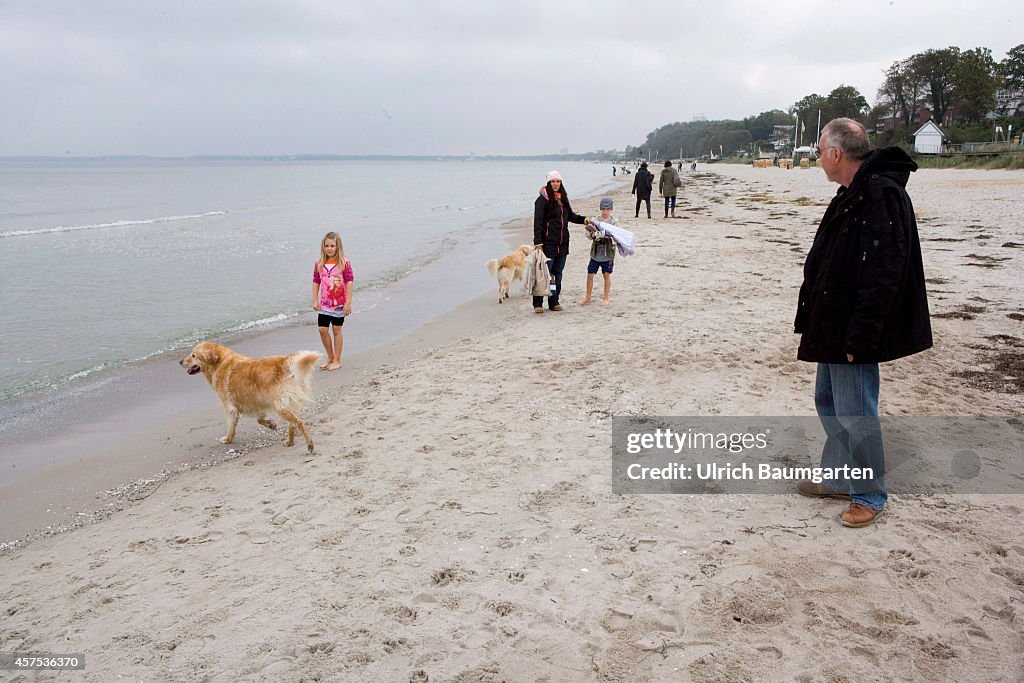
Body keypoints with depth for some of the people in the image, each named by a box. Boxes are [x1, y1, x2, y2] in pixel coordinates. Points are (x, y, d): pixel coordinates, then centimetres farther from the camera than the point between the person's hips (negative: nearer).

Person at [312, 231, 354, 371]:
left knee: (337, 329, 4)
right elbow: (316, 282, 7)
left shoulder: (344, 263, -9)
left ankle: (337, 360, 14)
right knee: (322, 329, 1)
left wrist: (348, 303, -14)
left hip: (339, 303, -4)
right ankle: (330, 357, 21)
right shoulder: (319, 263, 3)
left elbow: (349, 282, -10)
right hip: (324, 304, 4)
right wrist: (315, 301, 1)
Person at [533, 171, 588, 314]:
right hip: (548, 243, -7)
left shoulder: (563, 198, 14)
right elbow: (538, 222, -13)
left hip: (562, 243, 7)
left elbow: (570, 215, 27)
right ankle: (538, 304, 2)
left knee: (558, 274, 10)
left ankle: (554, 302, 18)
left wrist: (583, 219, 9)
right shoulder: (543, 200, -7)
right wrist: (537, 242, -20)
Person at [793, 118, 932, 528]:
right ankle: (839, 479, 34)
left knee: (855, 413, 0)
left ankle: (870, 497, 15)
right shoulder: (852, 194, 12)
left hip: (853, 332, -11)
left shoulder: (881, 195, -20)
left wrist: (858, 338, -25)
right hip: (832, 329, 11)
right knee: (829, 402, 19)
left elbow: (882, 277, -25)